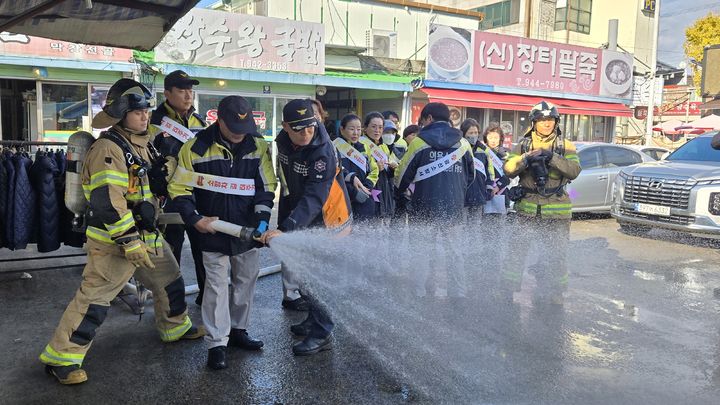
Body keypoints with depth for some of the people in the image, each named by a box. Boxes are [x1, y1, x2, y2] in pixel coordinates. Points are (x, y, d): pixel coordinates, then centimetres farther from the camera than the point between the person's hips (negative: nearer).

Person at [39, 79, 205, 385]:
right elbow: (108, 202, -25)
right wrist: (129, 242, -26)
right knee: (94, 298, -6)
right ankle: (61, 358, 7)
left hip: (147, 234, 9)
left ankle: (175, 327, 40)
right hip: (114, 240, -9)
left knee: (170, 281, 19)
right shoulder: (108, 148, -18)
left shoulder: (141, 144, 12)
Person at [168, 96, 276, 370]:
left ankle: (238, 330, 31)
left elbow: (266, 186, 1)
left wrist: (262, 219, -11)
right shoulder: (195, 148, -11)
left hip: (248, 230, 3)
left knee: (246, 281, 13)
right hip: (213, 231, -3)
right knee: (216, 286, 1)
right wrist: (194, 219, -14)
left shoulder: (258, 146, -4)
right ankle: (216, 344, 11)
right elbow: (179, 188, -4)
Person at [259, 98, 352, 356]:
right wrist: (282, 221, 12)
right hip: (303, 219, 8)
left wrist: (285, 229, -46)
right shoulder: (283, 142, -4)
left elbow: (313, 199, -37)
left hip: (328, 221, -8)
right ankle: (315, 320, 36)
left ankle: (322, 334, 8)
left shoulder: (323, 153, -29)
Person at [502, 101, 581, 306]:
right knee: (517, 251, 0)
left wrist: (552, 158, -22)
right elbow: (508, 169, -6)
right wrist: (526, 158, -23)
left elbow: (574, 170, -9)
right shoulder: (523, 145, 7)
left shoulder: (565, 146, 7)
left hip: (556, 211, 1)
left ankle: (552, 295, 24)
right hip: (527, 209, 0)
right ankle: (507, 291, 11)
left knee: (555, 256, 9)